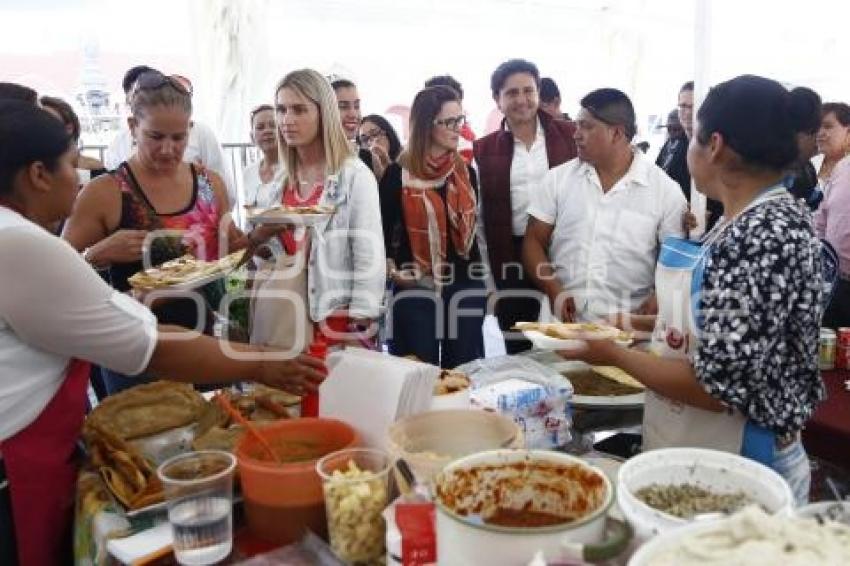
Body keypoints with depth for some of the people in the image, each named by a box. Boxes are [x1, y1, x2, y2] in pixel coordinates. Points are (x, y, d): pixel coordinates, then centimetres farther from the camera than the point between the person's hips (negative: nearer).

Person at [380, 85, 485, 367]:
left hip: (466, 286, 4)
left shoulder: (466, 171, 8)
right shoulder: (398, 174, -5)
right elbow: (383, 227, -3)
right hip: (417, 287, -4)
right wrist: (392, 270, -15)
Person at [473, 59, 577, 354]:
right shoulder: (484, 150, 5)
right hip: (513, 262, 1)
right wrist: (490, 283, 3)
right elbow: (481, 220, 6)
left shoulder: (569, 135, 3)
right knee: (519, 354, 8)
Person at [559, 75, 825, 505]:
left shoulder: (767, 235, -26)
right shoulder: (749, 221, 3)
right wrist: (641, 323, 10)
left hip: (737, 471, -8)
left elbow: (716, 386, -28)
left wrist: (614, 355, -16)